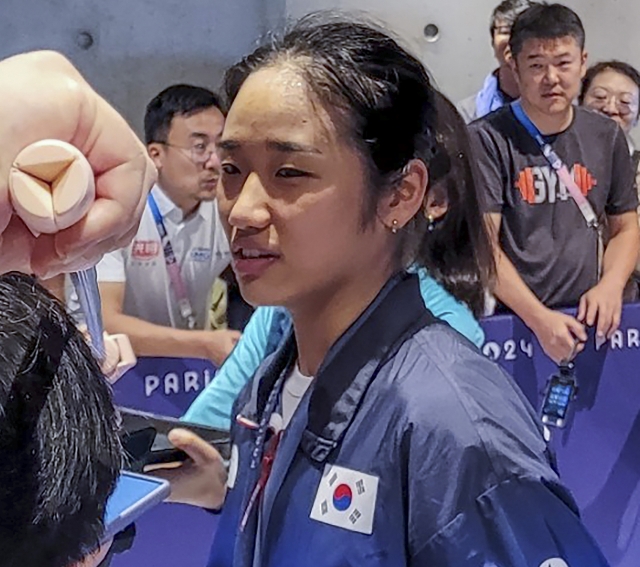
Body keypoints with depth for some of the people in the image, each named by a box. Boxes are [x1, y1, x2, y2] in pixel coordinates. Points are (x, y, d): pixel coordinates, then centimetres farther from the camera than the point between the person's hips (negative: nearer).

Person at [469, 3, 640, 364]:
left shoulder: (607, 137, 9)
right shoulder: (487, 140, -6)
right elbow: (482, 244, -10)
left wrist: (610, 286, -3)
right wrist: (539, 318, -18)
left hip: (585, 320, 4)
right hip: (510, 320, -3)